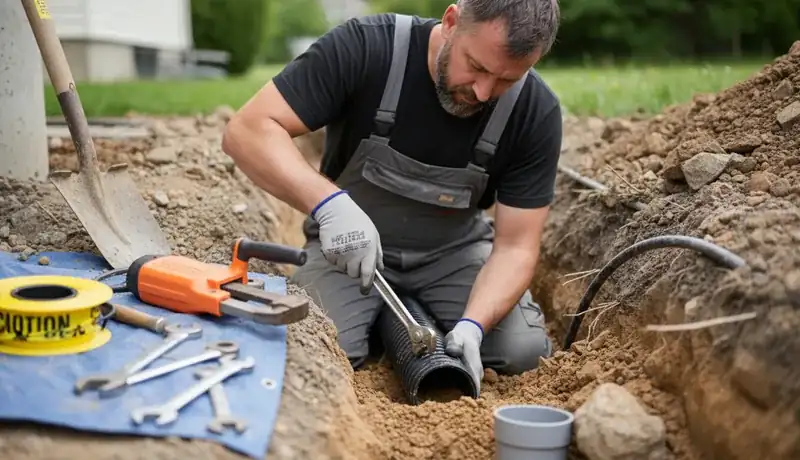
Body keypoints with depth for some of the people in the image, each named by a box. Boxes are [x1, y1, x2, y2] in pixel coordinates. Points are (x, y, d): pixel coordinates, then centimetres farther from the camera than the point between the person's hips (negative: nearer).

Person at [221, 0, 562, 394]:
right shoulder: (364, 48, -25)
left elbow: (515, 246, -17)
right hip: (345, 244, -1)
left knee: (523, 350, -21)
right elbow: (247, 131, -27)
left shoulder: (536, 112, -19)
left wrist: (471, 326, -35)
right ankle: (380, 324, 8)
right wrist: (329, 202, -43)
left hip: (454, 249, 2)